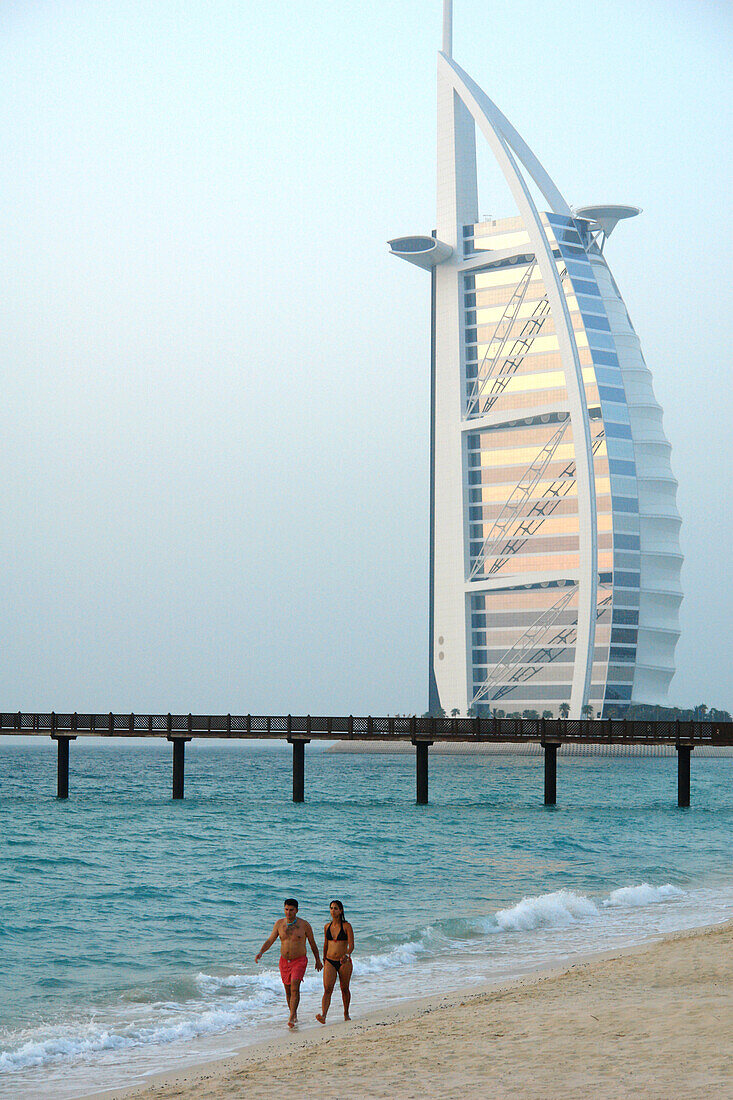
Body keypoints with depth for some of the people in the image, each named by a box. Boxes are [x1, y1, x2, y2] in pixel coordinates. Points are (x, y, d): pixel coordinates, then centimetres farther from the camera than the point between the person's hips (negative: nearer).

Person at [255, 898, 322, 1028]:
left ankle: (291, 1019, -24)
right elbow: (270, 940, 4)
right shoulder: (279, 923, 1)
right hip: (284, 961, 4)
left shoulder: (304, 925, -6)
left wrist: (318, 960, 13)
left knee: (294, 987, -19)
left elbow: (312, 943, 6)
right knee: (288, 990, 12)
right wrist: (260, 952, -14)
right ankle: (294, 1014, 31)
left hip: (299, 961, -4)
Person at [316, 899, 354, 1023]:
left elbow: (351, 945, -13)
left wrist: (347, 955, -31)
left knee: (345, 989, 10)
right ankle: (323, 1015, -26)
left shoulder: (346, 926, -5)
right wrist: (324, 959, 24)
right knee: (327, 989, -13)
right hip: (329, 962, 2)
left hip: (344, 962, -2)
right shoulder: (327, 927, 7)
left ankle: (346, 1013, 30)